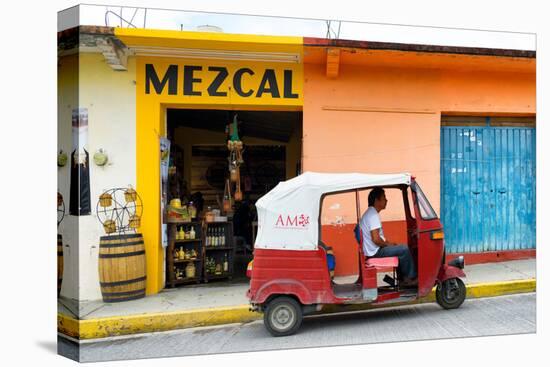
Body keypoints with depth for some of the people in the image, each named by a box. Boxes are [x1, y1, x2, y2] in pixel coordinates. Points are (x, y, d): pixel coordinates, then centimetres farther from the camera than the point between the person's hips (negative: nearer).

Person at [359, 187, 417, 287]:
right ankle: (411, 278, 6)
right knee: (405, 249, -10)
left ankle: (402, 278, 21)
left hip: (372, 250, 11)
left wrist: (388, 243, 11)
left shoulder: (369, 213, 14)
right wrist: (388, 244, -10)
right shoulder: (373, 215, -20)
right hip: (375, 252, -11)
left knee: (399, 249, 21)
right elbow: (376, 239, -27)